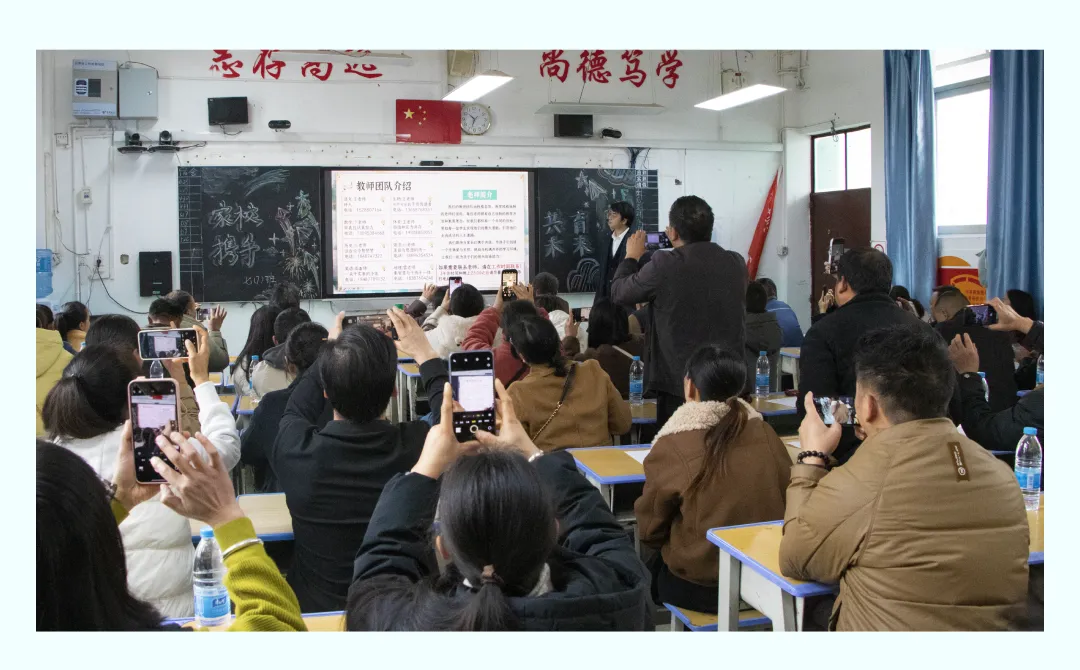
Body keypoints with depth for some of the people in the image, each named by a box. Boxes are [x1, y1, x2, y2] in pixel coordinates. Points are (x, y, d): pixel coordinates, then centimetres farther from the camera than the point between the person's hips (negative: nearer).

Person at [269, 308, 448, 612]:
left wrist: (332, 354, 12)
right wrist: (425, 354, 9)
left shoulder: (295, 448, -28)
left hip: (316, 608, 0)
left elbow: (297, 411, 0)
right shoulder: (424, 445, -29)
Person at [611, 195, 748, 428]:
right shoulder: (736, 263, 1)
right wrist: (681, 248, 30)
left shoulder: (664, 265, -15)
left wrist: (631, 256, 18)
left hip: (679, 382, -4)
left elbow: (618, 293, 1)